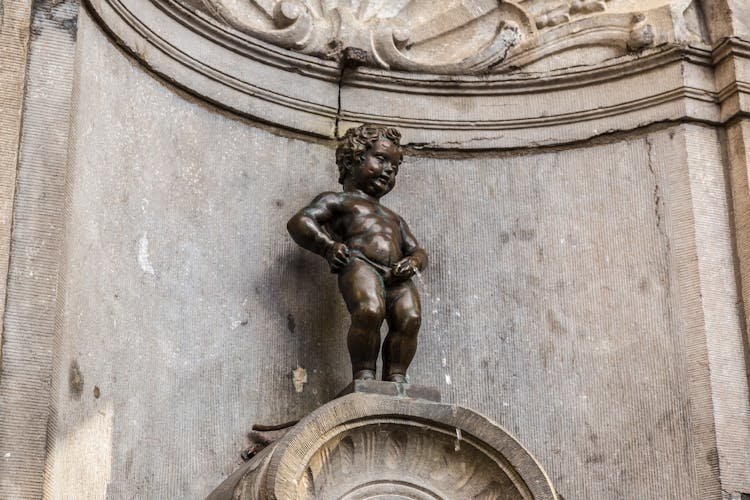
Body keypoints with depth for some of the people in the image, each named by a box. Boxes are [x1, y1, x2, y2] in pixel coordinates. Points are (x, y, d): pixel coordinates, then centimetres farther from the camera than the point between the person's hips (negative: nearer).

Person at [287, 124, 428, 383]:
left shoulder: (394, 218, 42)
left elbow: (417, 250, 35)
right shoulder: (337, 201, 23)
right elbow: (299, 221, 10)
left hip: (396, 276, 5)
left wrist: (413, 261, 8)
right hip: (359, 266, -5)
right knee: (370, 311, -34)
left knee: (410, 318, -23)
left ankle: (395, 376, -22)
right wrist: (329, 246, -7)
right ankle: (364, 374, -25)